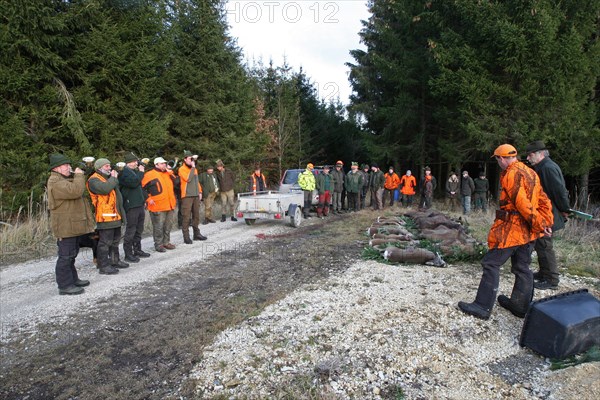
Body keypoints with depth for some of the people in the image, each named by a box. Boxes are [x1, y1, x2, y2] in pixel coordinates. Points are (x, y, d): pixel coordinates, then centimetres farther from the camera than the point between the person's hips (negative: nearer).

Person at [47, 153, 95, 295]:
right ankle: (65, 285, 1)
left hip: (73, 225, 11)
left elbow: (78, 193, 24)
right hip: (65, 226, -11)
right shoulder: (55, 182, -16)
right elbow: (75, 191, -30)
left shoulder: (65, 179, 20)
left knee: (71, 254, 18)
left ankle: (73, 279, 29)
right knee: (66, 255, -6)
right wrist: (79, 175, -18)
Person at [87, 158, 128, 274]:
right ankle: (103, 266, 0)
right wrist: (113, 178, -15)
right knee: (105, 241, -6)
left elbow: (116, 194, 30)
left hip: (115, 215, 10)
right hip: (105, 216, -10)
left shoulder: (108, 178, 21)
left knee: (115, 240, 18)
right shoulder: (94, 180, -10)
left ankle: (115, 260, 31)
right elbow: (105, 189, -30)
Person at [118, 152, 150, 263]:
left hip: (139, 204, 10)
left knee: (139, 229, 16)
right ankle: (128, 254, 2)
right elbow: (134, 183, -25)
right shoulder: (124, 172, -10)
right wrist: (140, 172, -12)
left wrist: (144, 199, 22)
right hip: (131, 205, -10)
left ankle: (137, 250, 27)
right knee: (130, 230, -5)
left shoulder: (134, 171, 19)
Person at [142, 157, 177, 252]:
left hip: (170, 205, 7)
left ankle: (166, 242, 26)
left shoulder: (168, 174, 15)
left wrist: (170, 172, 4)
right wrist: (148, 199, -10)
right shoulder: (150, 175, -7)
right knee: (158, 227, -2)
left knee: (168, 225, 14)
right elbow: (142, 188, -6)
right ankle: (158, 245, 9)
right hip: (158, 206, -7)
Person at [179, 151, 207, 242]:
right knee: (186, 216, -6)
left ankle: (196, 234, 19)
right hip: (187, 196, -7)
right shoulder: (182, 169, -5)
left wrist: (200, 191, 15)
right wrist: (192, 167, -14)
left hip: (196, 195, 7)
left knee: (196, 215, 11)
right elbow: (188, 179, -20)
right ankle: (186, 236, -4)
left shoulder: (194, 169, 17)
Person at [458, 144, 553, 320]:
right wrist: (546, 222, 8)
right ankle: (520, 305, 25)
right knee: (522, 268, 15)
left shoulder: (511, 174, -15)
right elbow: (544, 201, 13)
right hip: (528, 231, 9)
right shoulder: (531, 173, 14)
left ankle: (482, 306, -2)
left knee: (491, 264, -4)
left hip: (511, 229, -9)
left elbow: (522, 203, -22)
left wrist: (539, 224, -16)